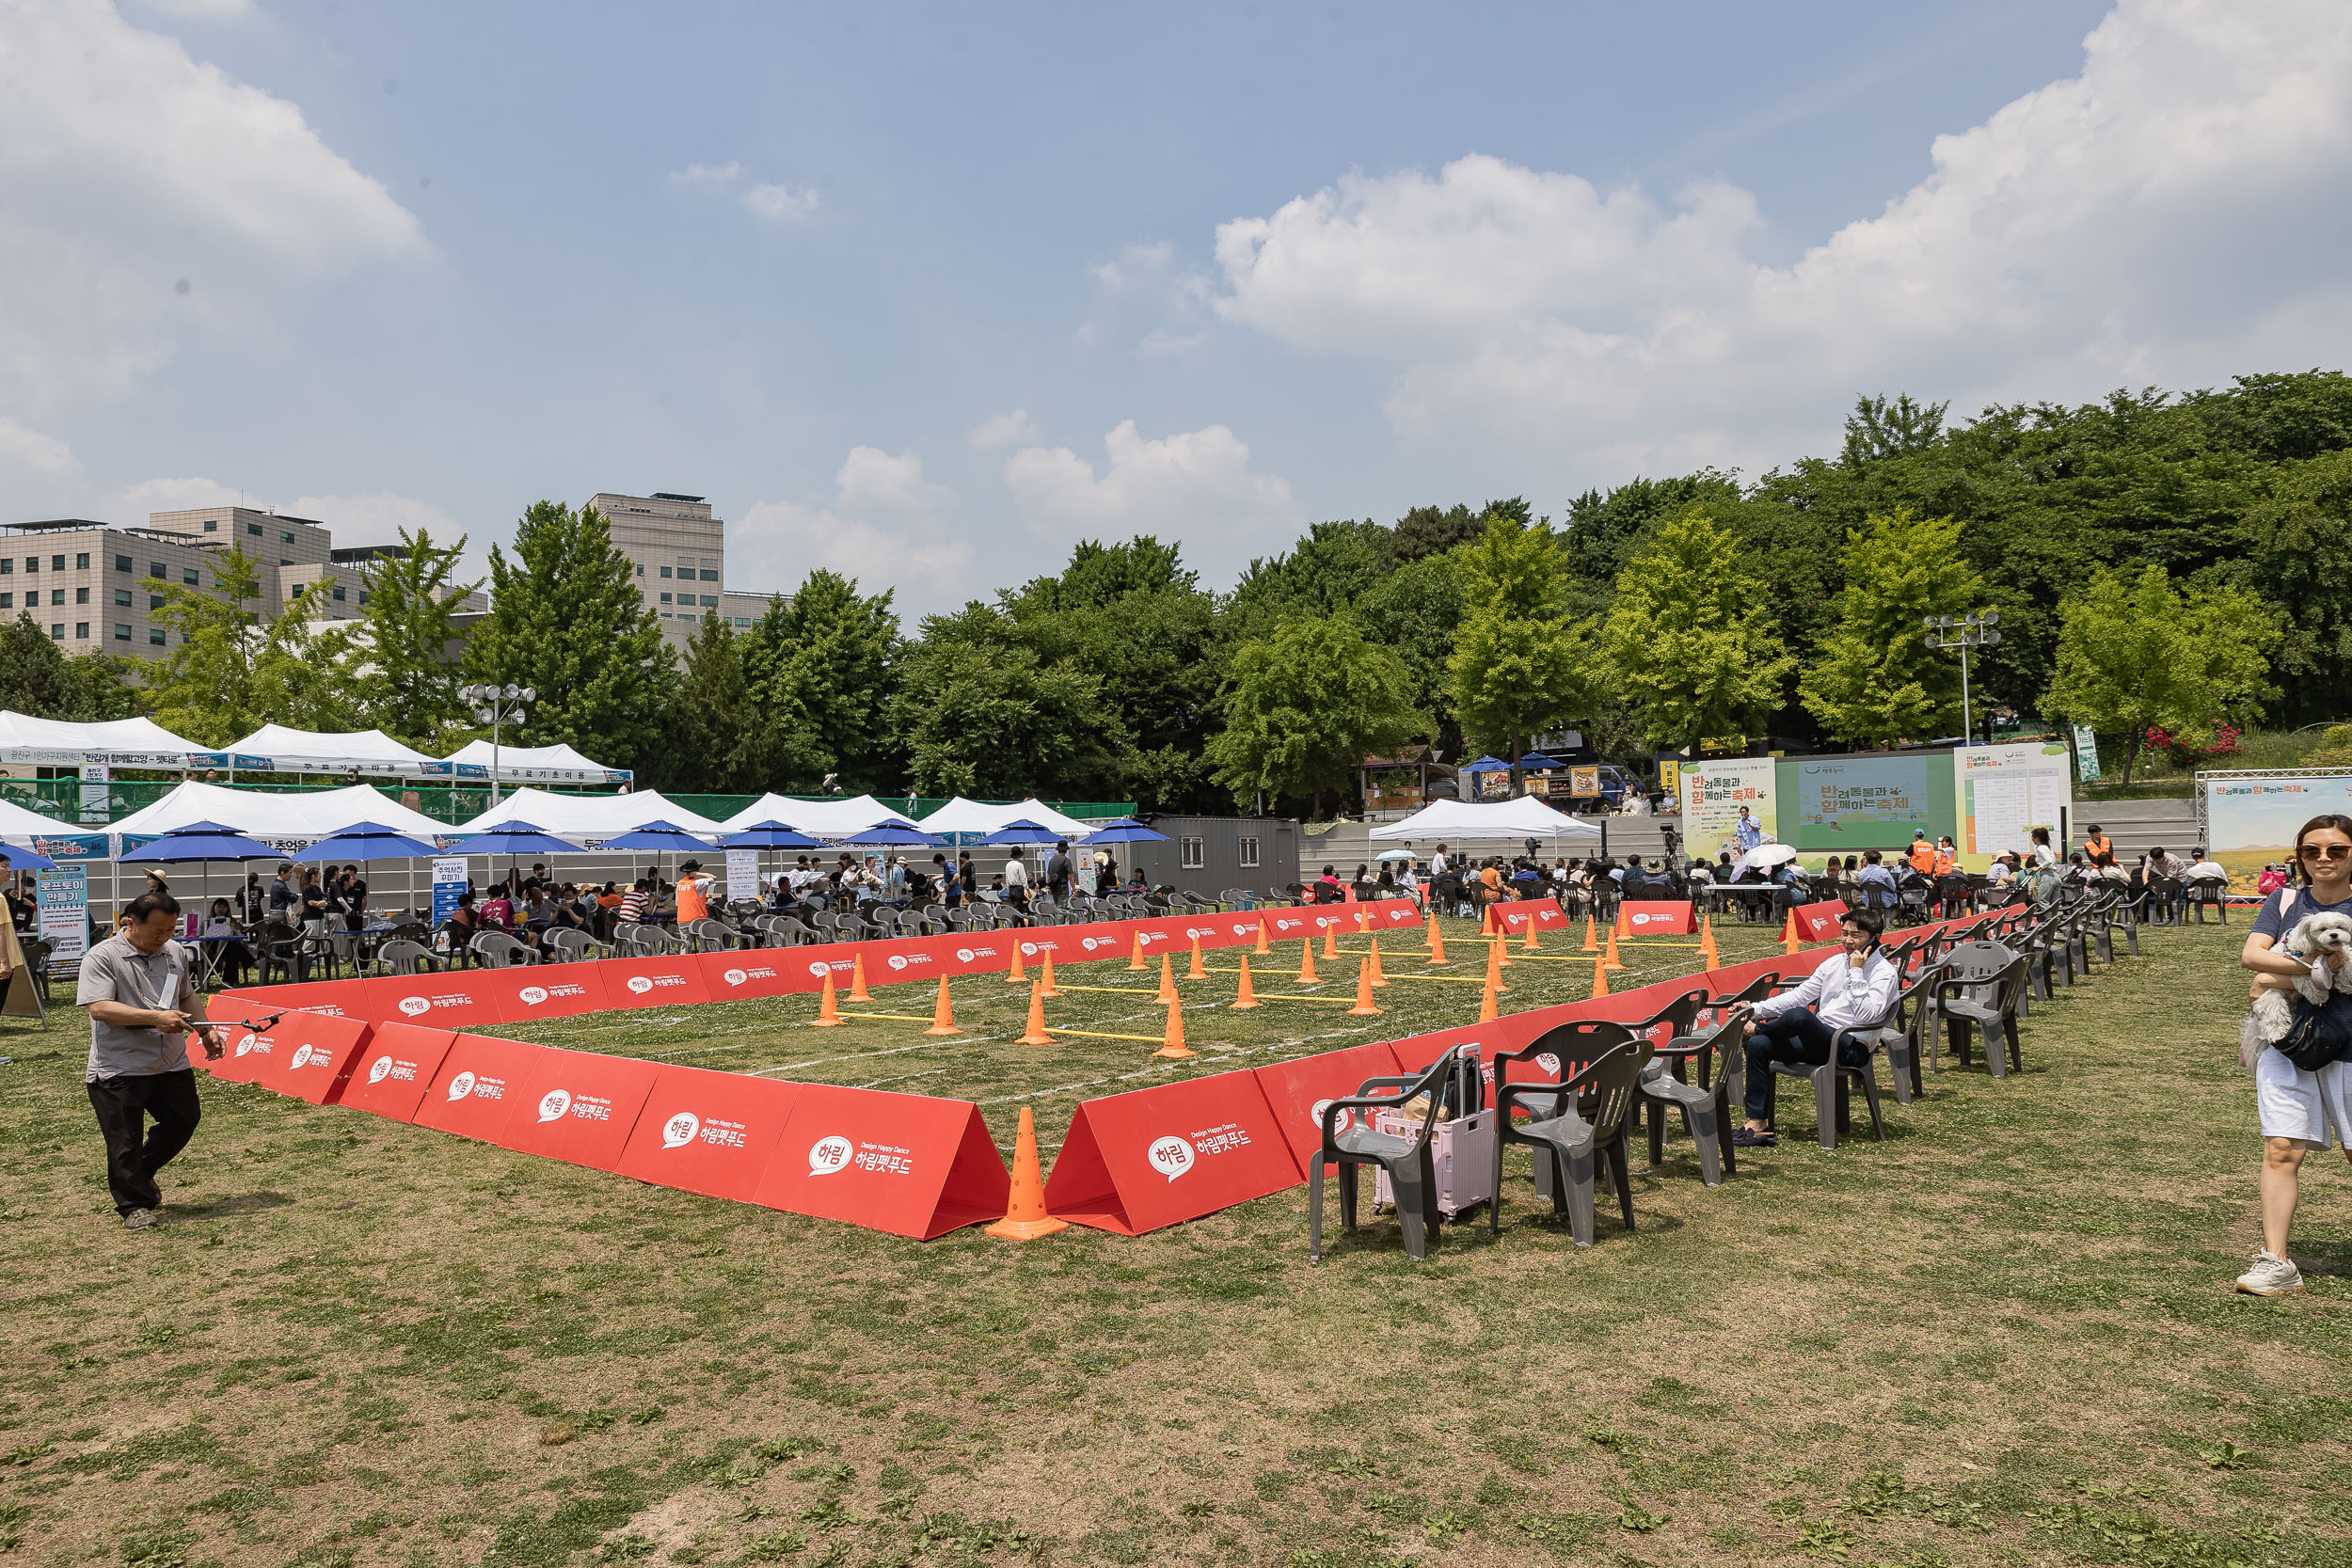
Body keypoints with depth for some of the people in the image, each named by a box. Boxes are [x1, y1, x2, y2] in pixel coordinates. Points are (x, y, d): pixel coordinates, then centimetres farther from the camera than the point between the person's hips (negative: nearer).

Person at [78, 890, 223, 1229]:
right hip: (118, 1070, -6)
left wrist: (205, 1030, 13)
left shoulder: (175, 952, 8)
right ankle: (135, 1205, 16)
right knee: (125, 1141, 2)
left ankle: (140, 1174, 35)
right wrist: (156, 1017, -31)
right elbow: (99, 1008, -24)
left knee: (184, 1118, 11)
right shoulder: (101, 957, -12)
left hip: (171, 1063, 6)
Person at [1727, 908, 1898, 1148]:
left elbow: (1865, 1016, -20)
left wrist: (1856, 972, -19)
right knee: (1759, 1044, -14)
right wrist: (1756, 1008, 7)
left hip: (1849, 1047, -8)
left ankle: (1756, 1028, -1)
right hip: (1818, 1040, 8)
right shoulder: (1834, 962, 16)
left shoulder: (1884, 973, -5)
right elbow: (1800, 995, 17)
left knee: (1799, 1015, -36)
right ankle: (1757, 1124, -13)